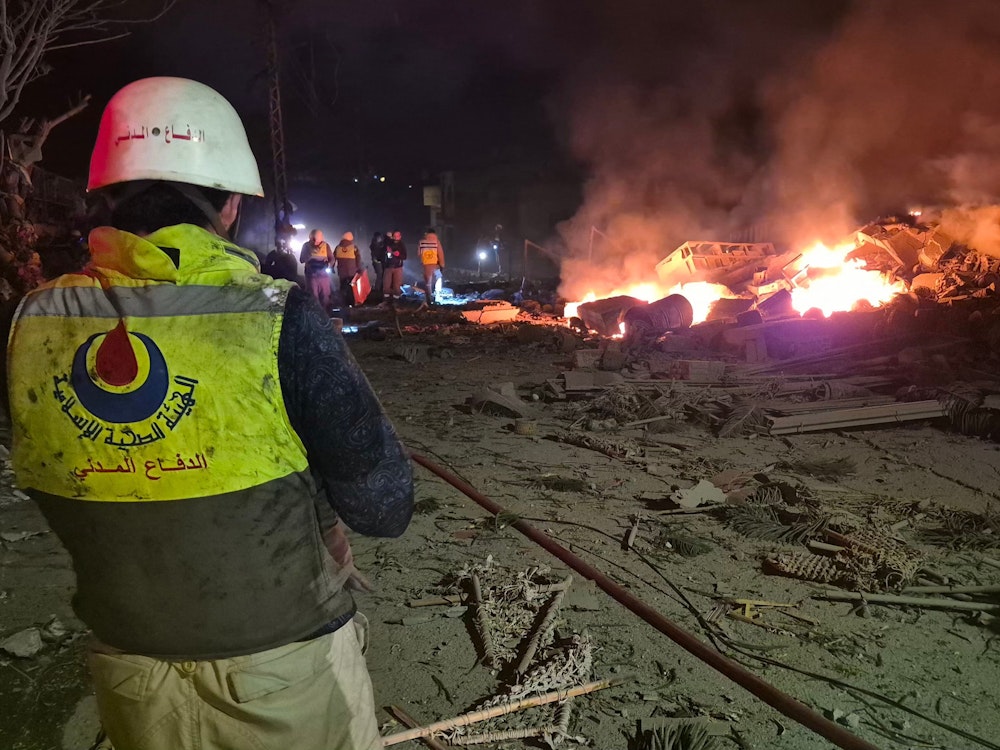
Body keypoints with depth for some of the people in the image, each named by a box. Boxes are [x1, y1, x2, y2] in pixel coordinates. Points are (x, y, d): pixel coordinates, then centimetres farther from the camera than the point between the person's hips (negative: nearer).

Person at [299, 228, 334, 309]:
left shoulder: (326, 245, 1)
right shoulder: (306, 245, 2)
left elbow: (332, 259, 2)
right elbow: (301, 260, 0)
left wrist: (328, 262, -21)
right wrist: (310, 255, -16)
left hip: (324, 275, 0)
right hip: (311, 275, 0)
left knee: (325, 297, 2)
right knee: (313, 297, 3)